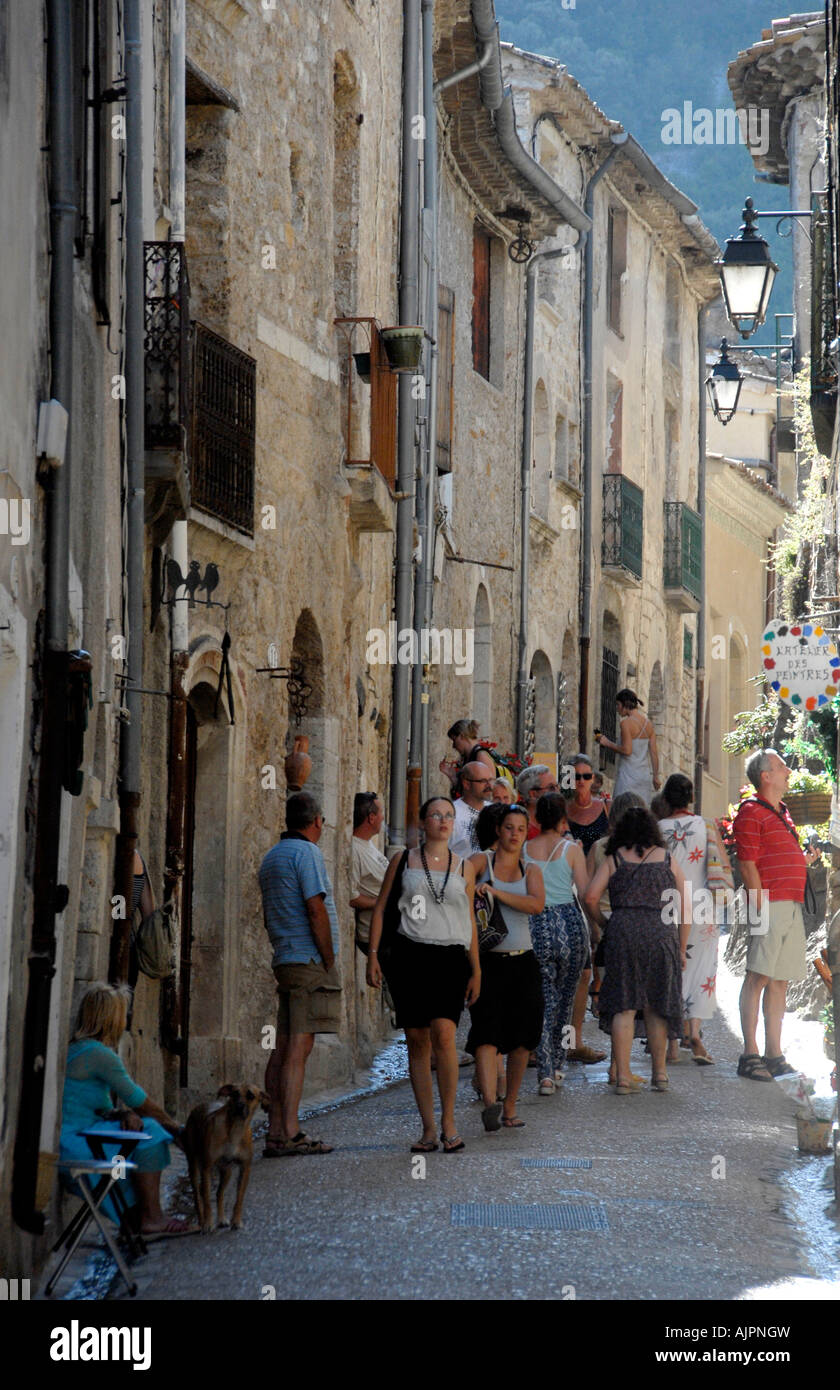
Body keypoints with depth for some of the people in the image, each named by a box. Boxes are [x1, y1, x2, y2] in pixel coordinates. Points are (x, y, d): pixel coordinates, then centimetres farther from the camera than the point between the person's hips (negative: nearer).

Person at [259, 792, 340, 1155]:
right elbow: (316, 910, -15)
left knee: (284, 1046, 6)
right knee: (299, 1045, -11)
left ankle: (276, 1132, 4)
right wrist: (329, 963, -11)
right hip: (310, 961, -9)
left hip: (284, 960, 9)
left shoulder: (271, 858, 20)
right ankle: (290, 1133, -14)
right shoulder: (306, 853, -8)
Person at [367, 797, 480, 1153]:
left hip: (451, 958, 0)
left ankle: (449, 1123, -7)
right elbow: (380, 909, 10)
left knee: (443, 1035, -16)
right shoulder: (402, 861, 9)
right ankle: (428, 1129, 7)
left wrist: (475, 970, 12)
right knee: (417, 1042, 1)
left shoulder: (464, 868, 12)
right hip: (409, 955, 0)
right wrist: (373, 956, 2)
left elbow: (470, 922, 15)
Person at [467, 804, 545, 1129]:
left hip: (522, 962, 4)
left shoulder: (530, 871, 13)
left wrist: (495, 892, -13)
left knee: (521, 1036, 4)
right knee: (486, 1029, -18)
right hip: (487, 960, -4)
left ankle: (510, 1107, 16)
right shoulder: (481, 862, 6)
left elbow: (537, 904, -7)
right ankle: (489, 1103, -30)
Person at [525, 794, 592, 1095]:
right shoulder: (571, 849, -3)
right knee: (565, 999, 16)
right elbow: (586, 893, -4)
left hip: (537, 924, 1)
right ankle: (556, 1067, 24)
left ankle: (545, 1073, -12)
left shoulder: (524, 850, 2)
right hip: (569, 922, -1)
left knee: (544, 1001, 2)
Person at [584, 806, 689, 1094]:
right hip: (661, 931, 1)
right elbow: (684, 905, 9)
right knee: (657, 1006, 12)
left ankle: (623, 1075, -4)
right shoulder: (667, 859, 12)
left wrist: (603, 923, 15)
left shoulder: (614, 859, 9)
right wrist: (681, 948, 14)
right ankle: (659, 1073, 16)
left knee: (624, 1005, 1)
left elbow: (591, 897, -2)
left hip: (623, 931, -1)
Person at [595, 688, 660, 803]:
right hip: (645, 774, 7)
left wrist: (608, 743, -5)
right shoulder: (648, 723, 9)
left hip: (629, 775, -7)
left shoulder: (626, 723, -11)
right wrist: (656, 776, 14)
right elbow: (654, 752, 9)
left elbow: (627, 750, -18)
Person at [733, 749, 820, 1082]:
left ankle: (774, 1054, 13)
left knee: (780, 981, 9)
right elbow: (748, 866, -11)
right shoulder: (752, 811, -5)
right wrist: (762, 908, -16)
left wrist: (804, 861, 11)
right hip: (770, 904, -9)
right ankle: (750, 1055, -7)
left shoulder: (782, 813, 22)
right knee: (759, 977, -8)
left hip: (792, 905, 9)